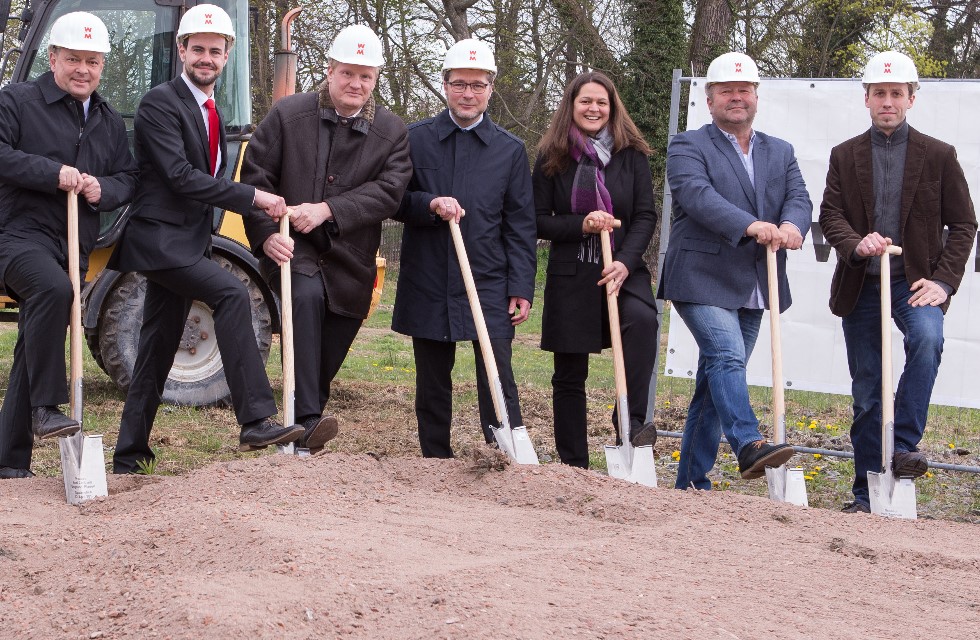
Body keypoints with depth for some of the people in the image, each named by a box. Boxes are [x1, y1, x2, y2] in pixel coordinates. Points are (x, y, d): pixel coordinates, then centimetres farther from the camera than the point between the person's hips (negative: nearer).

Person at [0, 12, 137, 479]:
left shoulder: (110, 122, 18)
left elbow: (128, 179, 17)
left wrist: (103, 190, -6)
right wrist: (54, 174, -21)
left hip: (73, 247, 7)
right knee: (52, 287, -37)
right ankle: (46, 408, -29)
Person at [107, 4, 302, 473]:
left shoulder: (210, 111, 16)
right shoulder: (160, 103, -11)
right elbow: (180, 176, -20)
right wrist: (252, 197, -21)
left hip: (185, 243, 9)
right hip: (158, 237, -9)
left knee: (158, 351, 11)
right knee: (231, 294, -27)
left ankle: (129, 457, 18)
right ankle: (256, 421, -31)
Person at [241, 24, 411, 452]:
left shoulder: (392, 132, 2)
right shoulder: (287, 115, -2)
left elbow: (388, 192, -10)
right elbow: (254, 177, -2)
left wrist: (328, 210, -21)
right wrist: (265, 235, -15)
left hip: (349, 262, 3)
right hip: (292, 248, -3)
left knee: (325, 363, 7)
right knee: (306, 296, -35)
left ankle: (301, 442, 27)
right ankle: (307, 419, -40)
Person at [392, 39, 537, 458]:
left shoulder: (510, 150, 6)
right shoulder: (416, 139, 5)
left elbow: (520, 227, 5)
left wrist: (522, 289, -3)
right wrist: (430, 204, -15)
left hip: (489, 287, -1)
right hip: (427, 286, 1)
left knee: (498, 383, -10)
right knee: (432, 387, 9)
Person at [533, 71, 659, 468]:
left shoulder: (632, 155, 4)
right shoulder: (552, 157, 3)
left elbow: (646, 216, 0)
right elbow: (538, 221, 2)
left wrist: (626, 262, -16)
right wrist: (582, 225, -15)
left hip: (622, 269, 0)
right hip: (570, 275, 1)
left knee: (642, 318, -33)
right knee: (569, 375, 5)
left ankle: (632, 420, -27)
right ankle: (574, 465, 16)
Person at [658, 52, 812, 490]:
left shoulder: (781, 153, 17)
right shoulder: (688, 147, 0)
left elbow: (799, 198, 1)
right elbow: (698, 195, -19)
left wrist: (791, 225, -24)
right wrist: (750, 226, -34)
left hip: (754, 288, 5)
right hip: (702, 281, -5)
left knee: (714, 382, 8)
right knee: (727, 358, -25)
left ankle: (691, 482, 12)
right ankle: (749, 447, -34)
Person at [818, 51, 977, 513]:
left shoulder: (938, 156, 3)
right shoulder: (845, 156, 8)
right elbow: (830, 214, 1)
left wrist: (943, 280, -9)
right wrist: (856, 245, -21)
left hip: (914, 280, -2)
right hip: (860, 285, 2)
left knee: (927, 339, -34)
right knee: (865, 389, 5)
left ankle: (905, 444, -25)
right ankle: (868, 491, 15)